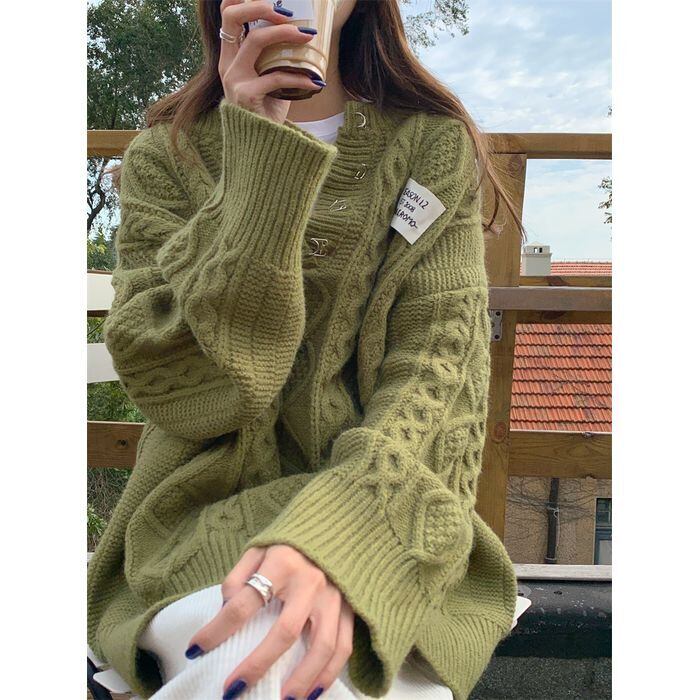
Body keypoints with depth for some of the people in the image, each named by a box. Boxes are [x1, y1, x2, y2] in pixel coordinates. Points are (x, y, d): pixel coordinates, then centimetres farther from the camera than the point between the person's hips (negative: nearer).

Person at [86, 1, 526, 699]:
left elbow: (441, 361, -11)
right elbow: (174, 385, -10)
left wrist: (334, 541, -28)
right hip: (205, 521, 1)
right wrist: (259, 161, -16)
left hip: (379, 514, 0)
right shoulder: (164, 155, 5)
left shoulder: (434, 144, 4)